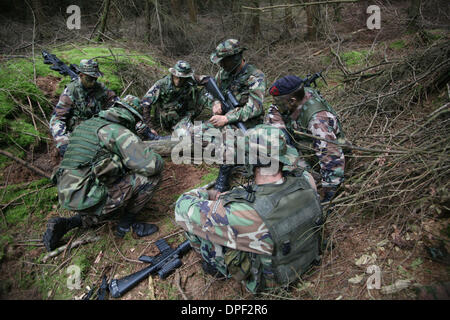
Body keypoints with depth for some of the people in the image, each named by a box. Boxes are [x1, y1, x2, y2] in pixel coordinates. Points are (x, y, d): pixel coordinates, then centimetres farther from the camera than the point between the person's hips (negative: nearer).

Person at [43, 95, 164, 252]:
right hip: (88, 197, -9)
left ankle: (64, 224, 20)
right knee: (151, 176, -6)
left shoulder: (85, 124, 15)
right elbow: (152, 165, -20)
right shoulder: (120, 132, -11)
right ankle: (127, 224, 7)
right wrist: (157, 160, 5)